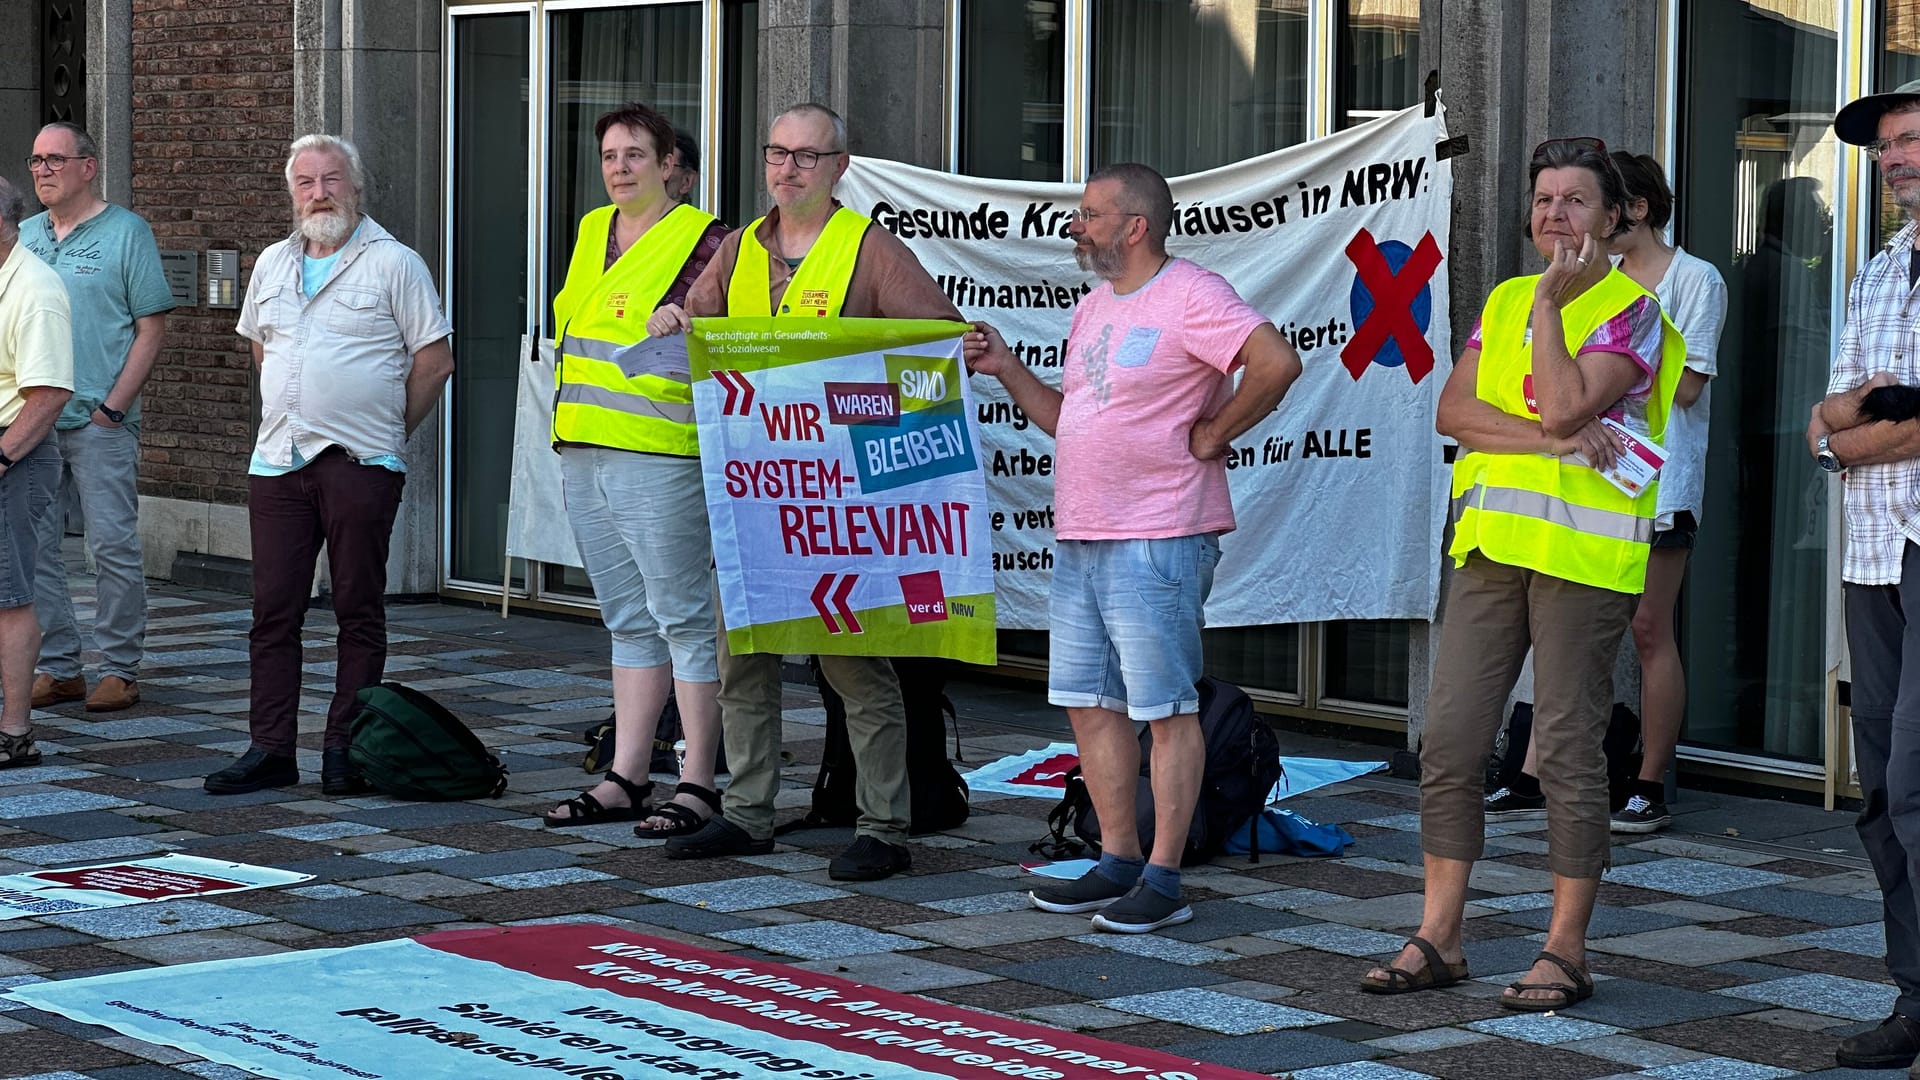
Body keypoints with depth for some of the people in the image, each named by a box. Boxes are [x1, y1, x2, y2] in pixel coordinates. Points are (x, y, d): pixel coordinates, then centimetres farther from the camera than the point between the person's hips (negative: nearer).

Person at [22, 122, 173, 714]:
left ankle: (119, 670, 2)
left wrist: (114, 405, -10)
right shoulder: (25, 236, 15)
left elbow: (151, 327, -4)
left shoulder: (126, 232, -1)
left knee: (113, 546, -5)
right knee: (34, 547, 5)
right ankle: (56, 666, 13)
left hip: (99, 421, -5)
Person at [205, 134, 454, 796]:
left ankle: (344, 750, 4)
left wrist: (385, 431, 2)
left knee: (358, 612, 0)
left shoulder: (393, 263, -3)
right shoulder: (273, 265, 15)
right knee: (273, 610, 3)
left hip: (359, 465, -5)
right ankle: (270, 750, 7)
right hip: (277, 462, 5)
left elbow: (434, 362, -3)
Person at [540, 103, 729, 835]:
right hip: (585, 456, 8)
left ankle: (698, 786, -1)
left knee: (682, 616, -5)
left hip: (662, 458, -8)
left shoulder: (701, 241, -6)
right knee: (629, 621, 12)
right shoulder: (593, 232, 16)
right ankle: (625, 780, 17)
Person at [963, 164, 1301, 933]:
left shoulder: (1191, 298, -11)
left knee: (1165, 708, -4)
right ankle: (1117, 862, 21)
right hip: (1079, 539, 9)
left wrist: (1213, 434, -15)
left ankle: (1163, 880, 0)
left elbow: (1277, 362, -23)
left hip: (1157, 542, -9)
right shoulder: (1094, 308, 18)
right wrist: (1007, 371, 11)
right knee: (1089, 703, 11)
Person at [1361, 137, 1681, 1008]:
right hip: (1491, 542, 6)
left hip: (1583, 552, -6)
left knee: (1567, 749, -2)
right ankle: (1438, 940, 11)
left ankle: (1566, 951, 6)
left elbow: (1567, 405, -16)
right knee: (1449, 739, 3)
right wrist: (1551, 436, -11)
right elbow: (1453, 410, 3)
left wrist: (1551, 301, -9)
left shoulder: (1632, 309, -2)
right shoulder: (1503, 301, 16)